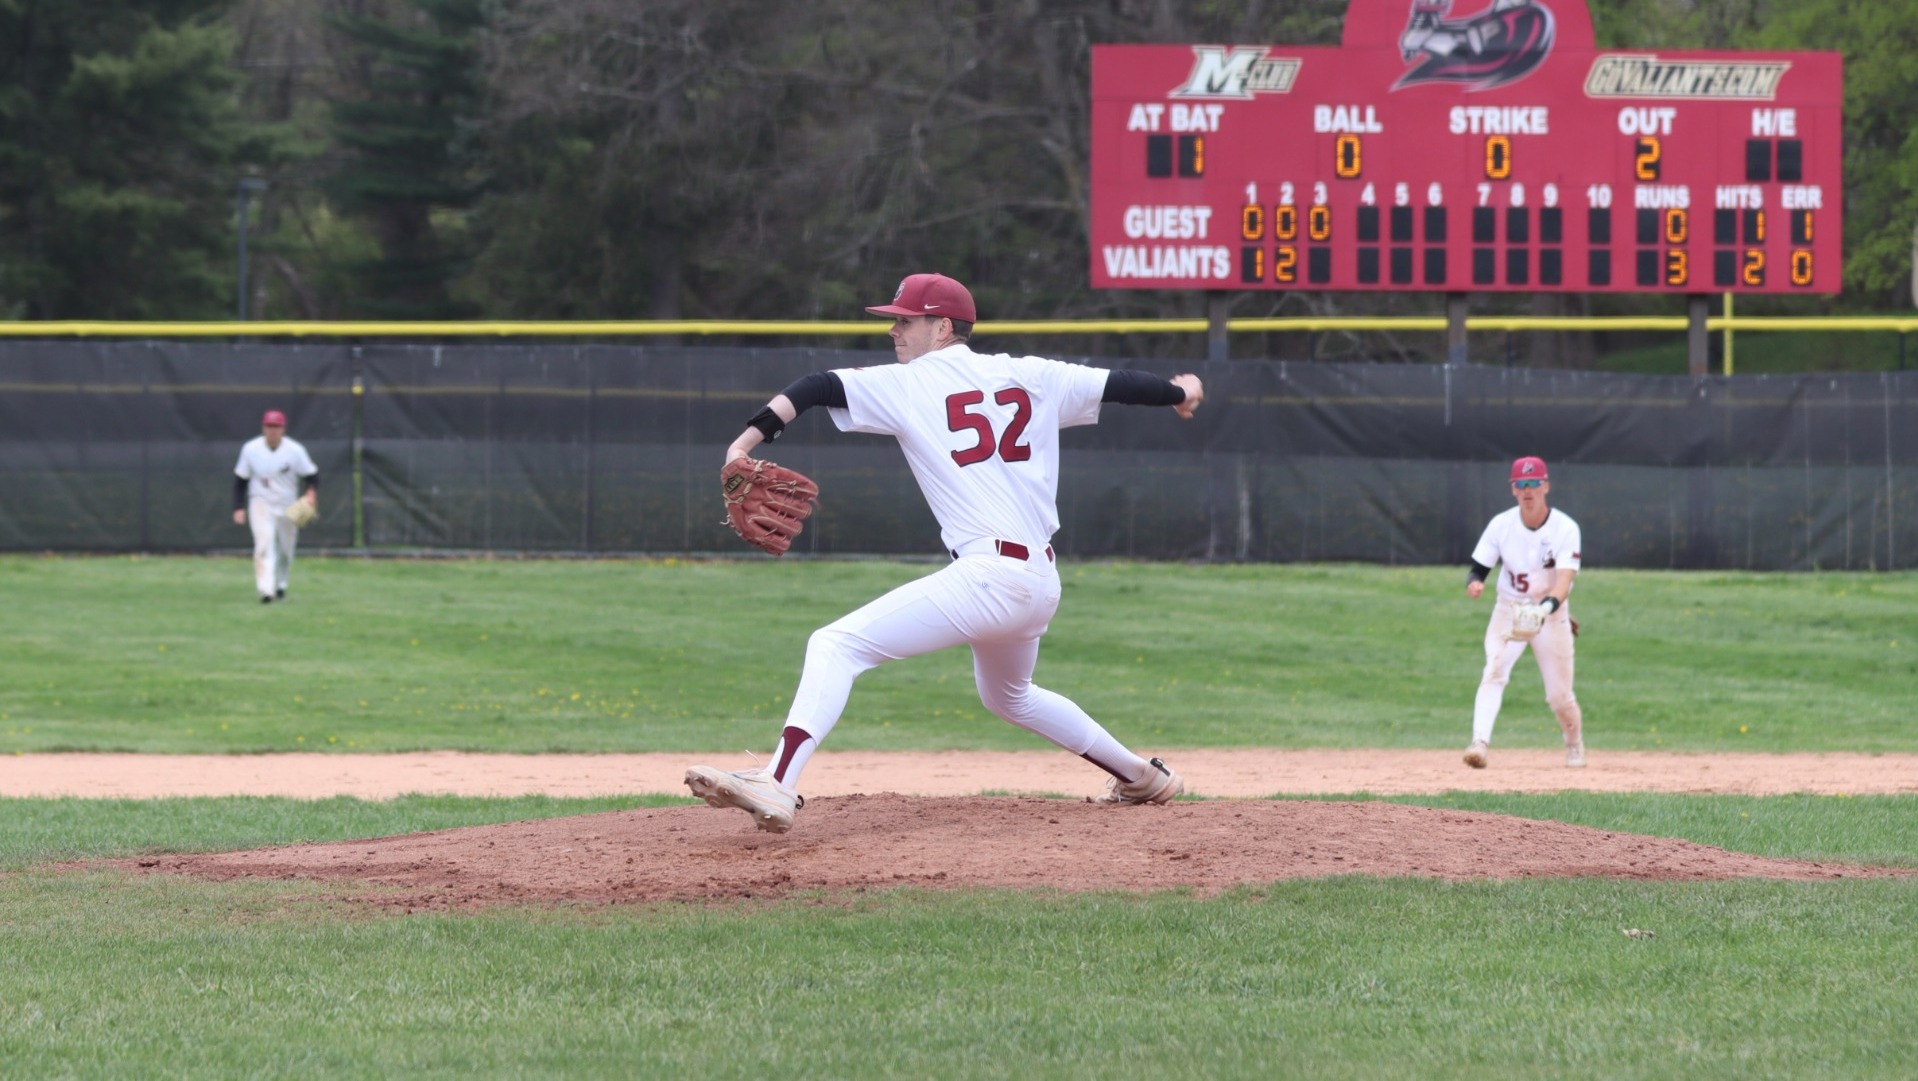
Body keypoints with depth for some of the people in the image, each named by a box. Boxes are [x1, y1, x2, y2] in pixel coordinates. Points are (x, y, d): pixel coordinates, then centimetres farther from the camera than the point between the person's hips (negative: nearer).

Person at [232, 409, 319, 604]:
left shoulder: (295, 450, -10)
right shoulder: (251, 449, -8)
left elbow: (312, 475, -4)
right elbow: (240, 480, 2)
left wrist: (311, 493, -25)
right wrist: (238, 508, -3)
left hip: (288, 506, 1)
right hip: (261, 504, -1)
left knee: (286, 549, 12)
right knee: (264, 544, -21)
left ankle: (280, 585, 37)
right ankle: (266, 590, -28)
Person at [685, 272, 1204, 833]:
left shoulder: (906, 384, 1)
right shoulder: (1030, 376, 14)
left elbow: (816, 389, -8)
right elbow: (1113, 384, 24)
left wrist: (747, 441, -15)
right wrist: (1178, 391, 42)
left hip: (987, 574, -8)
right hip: (1042, 582, 8)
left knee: (837, 645, -13)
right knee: (1008, 696, 36)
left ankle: (776, 786, -32)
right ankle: (1142, 776, 44)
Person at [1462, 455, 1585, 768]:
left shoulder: (1565, 528, -15)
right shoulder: (1501, 525, -8)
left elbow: (1565, 579, -25)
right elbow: (1478, 569, -5)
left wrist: (1548, 606, -45)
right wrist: (1474, 583, -30)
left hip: (1552, 613, -1)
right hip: (1509, 611, 1)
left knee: (1559, 695, 1)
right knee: (1494, 671, -25)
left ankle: (1575, 745, 32)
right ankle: (1479, 742, -37)